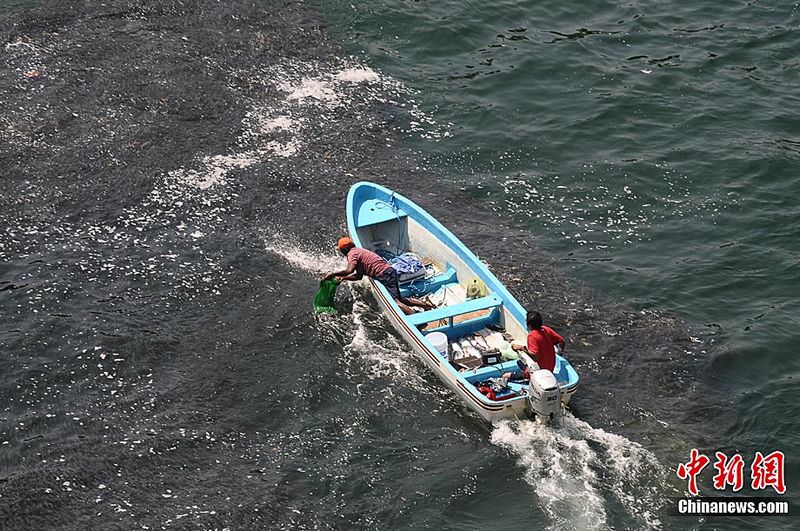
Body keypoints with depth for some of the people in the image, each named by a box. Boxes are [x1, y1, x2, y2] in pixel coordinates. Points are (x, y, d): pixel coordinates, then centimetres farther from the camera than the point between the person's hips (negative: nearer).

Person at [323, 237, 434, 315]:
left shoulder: (352, 253, -4)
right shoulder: (359, 251, 26)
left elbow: (349, 270, -23)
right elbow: (358, 276, 29)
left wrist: (332, 274, -14)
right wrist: (343, 278, 22)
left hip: (384, 275, -10)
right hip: (389, 270, 10)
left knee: (395, 302, -19)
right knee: (399, 299, 20)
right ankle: (425, 304, 16)